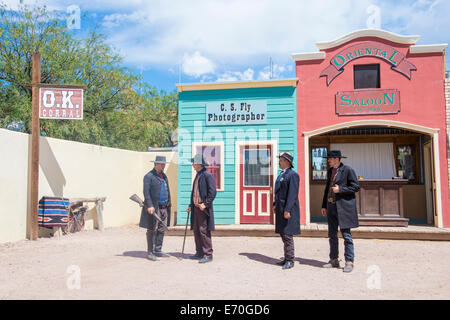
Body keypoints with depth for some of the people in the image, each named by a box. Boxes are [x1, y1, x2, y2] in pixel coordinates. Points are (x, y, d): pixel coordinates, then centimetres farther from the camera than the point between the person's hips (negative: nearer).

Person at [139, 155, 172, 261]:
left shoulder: (164, 176, 16)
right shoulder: (149, 176, -6)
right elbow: (146, 192, -13)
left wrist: (169, 205, 15)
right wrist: (150, 206, -22)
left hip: (164, 207, 7)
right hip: (154, 207, -7)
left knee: (161, 230, 10)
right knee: (152, 230, -2)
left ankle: (158, 250, 19)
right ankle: (150, 252, 6)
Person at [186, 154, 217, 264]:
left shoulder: (207, 175, -11)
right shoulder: (197, 175, 18)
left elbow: (212, 192, -17)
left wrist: (205, 204, -20)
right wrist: (191, 205, 17)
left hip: (204, 208, -9)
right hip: (196, 207, 9)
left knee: (204, 231, -7)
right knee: (196, 231, 11)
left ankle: (208, 255, 1)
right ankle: (199, 253, 21)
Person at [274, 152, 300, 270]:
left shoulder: (292, 175, -12)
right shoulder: (281, 174, 18)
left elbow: (293, 194, -19)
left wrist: (287, 210, -23)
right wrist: (275, 204, 17)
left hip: (288, 209, -10)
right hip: (280, 209, 10)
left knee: (287, 235, -6)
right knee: (283, 234, 13)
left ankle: (290, 261, 3)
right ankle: (287, 258, 22)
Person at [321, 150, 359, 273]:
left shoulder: (347, 170, -6)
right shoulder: (330, 171, 15)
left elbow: (356, 187, -7)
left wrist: (340, 189, -16)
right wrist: (324, 206, 16)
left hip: (343, 206, -7)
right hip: (331, 206, 7)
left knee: (346, 235, -4)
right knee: (332, 235, 10)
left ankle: (349, 262, 4)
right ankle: (334, 260, 20)